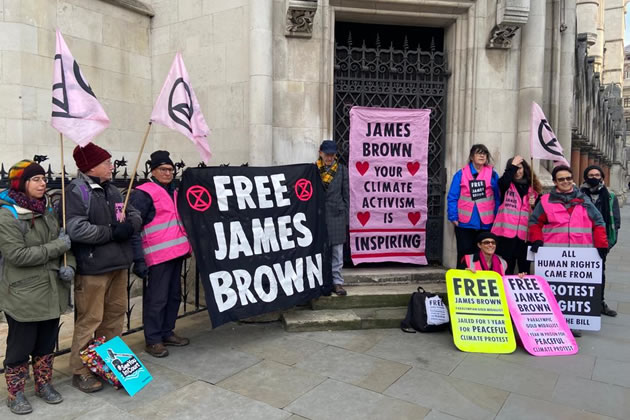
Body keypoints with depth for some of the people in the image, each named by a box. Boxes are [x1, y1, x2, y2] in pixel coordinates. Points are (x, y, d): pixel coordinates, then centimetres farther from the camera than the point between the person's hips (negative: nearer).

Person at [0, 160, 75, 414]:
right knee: (21, 346, 9)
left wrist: (69, 265, -6)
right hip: (23, 296, -6)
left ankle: (44, 385, 36)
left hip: (51, 292, 6)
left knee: (47, 343, 18)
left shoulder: (48, 210, 7)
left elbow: (65, 241, 12)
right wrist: (57, 247, -17)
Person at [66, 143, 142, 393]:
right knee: (90, 319, 0)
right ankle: (80, 372, 15)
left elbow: (134, 214, 13)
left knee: (116, 313, 17)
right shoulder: (76, 191, -13)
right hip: (92, 267, -8)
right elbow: (76, 229, -25)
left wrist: (130, 225, -10)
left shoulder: (111, 189, 12)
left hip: (118, 264, 8)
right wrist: (112, 233, -19)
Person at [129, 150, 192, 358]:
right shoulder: (143, 193, -8)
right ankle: (153, 340, 13)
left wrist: (186, 246, 21)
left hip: (176, 253, 8)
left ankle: (167, 333, 30)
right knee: (157, 299, -1)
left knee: (174, 295, 16)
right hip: (158, 255, -8)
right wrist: (138, 259, -16)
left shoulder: (174, 192, 18)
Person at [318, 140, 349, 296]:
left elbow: (346, 195, 6)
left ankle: (337, 282, 14)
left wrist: (346, 217, 2)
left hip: (337, 215, 1)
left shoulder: (342, 170, 5)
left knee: (337, 252, 5)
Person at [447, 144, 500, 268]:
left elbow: (497, 199, 5)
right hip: (465, 224, -1)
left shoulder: (493, 175, 3)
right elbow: (452, 197, -1)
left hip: (486, 224, 2)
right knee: (464, 255, 3)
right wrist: (454, 217, -7)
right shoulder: (461, 174, -1)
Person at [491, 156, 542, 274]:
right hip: (507, 232, -3)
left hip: (525, 234, 3)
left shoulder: (532, 187, 13)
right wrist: (513, 166, -10)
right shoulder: (506, 184, 5)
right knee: (506, 268, 0)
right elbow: (502, 182, -20)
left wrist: (534, 204, -4)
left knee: (524, 268, 9)